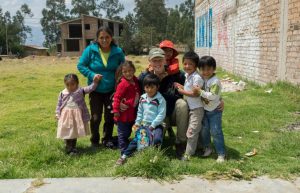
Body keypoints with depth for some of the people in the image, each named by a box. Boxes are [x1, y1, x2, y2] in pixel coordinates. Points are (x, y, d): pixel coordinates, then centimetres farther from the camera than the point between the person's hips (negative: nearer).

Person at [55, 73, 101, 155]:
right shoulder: (63, 93, -1)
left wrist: (95, 82, -25)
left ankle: (73, 147, 31)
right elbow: (59, 104, 6)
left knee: (75, 132, 14)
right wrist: (57, 113, 1)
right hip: (66, 115, 0)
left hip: (77, 115, 0)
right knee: (67, 133, 5)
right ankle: (69, 148, 19)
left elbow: (90, 88, -12)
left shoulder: (80, 91, -5)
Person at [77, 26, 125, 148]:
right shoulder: (91, 50, -11)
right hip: (96, 90, -1)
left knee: (110, 117, 10)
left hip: (111, 91, 2)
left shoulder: (118, 52, -7)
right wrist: (92, 75, -19)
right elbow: (80, 65, -5)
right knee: (96, 117, 4)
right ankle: (94, 141, 25)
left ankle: (107, 140, 30)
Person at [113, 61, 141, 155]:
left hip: (132, 113, 8)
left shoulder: (135, 81, 3)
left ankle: (127, 148, 37)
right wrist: (116, 110, -23)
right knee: (123, 133, 5)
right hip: (123, 113, -8)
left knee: (128, 132, 22)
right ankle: (124, 151, 15)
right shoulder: (123, 84, -20)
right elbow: (117, 97, -22)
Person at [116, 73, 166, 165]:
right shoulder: (142, 98, 6)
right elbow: (140, 112, 15)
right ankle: (124, 155, 8)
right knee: (136, 139, 1)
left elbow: (161, 115, -16)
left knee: (157, 139, -28)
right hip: (144, 124, 5)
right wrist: (137, 122, 6)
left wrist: (153, 125, -17)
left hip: (156, 125, -5)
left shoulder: (160, 99, -13)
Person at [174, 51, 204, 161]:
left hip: (197, 108, -9)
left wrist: (182, 92, -18)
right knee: (196, 129, 19)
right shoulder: (187, 75, 7)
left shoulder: (197, 77, -21)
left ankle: (188, 153, 4)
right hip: (190, 107, 9)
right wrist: (181, 86, 2)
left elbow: (196, 94, -25)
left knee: (191, 131, -4)